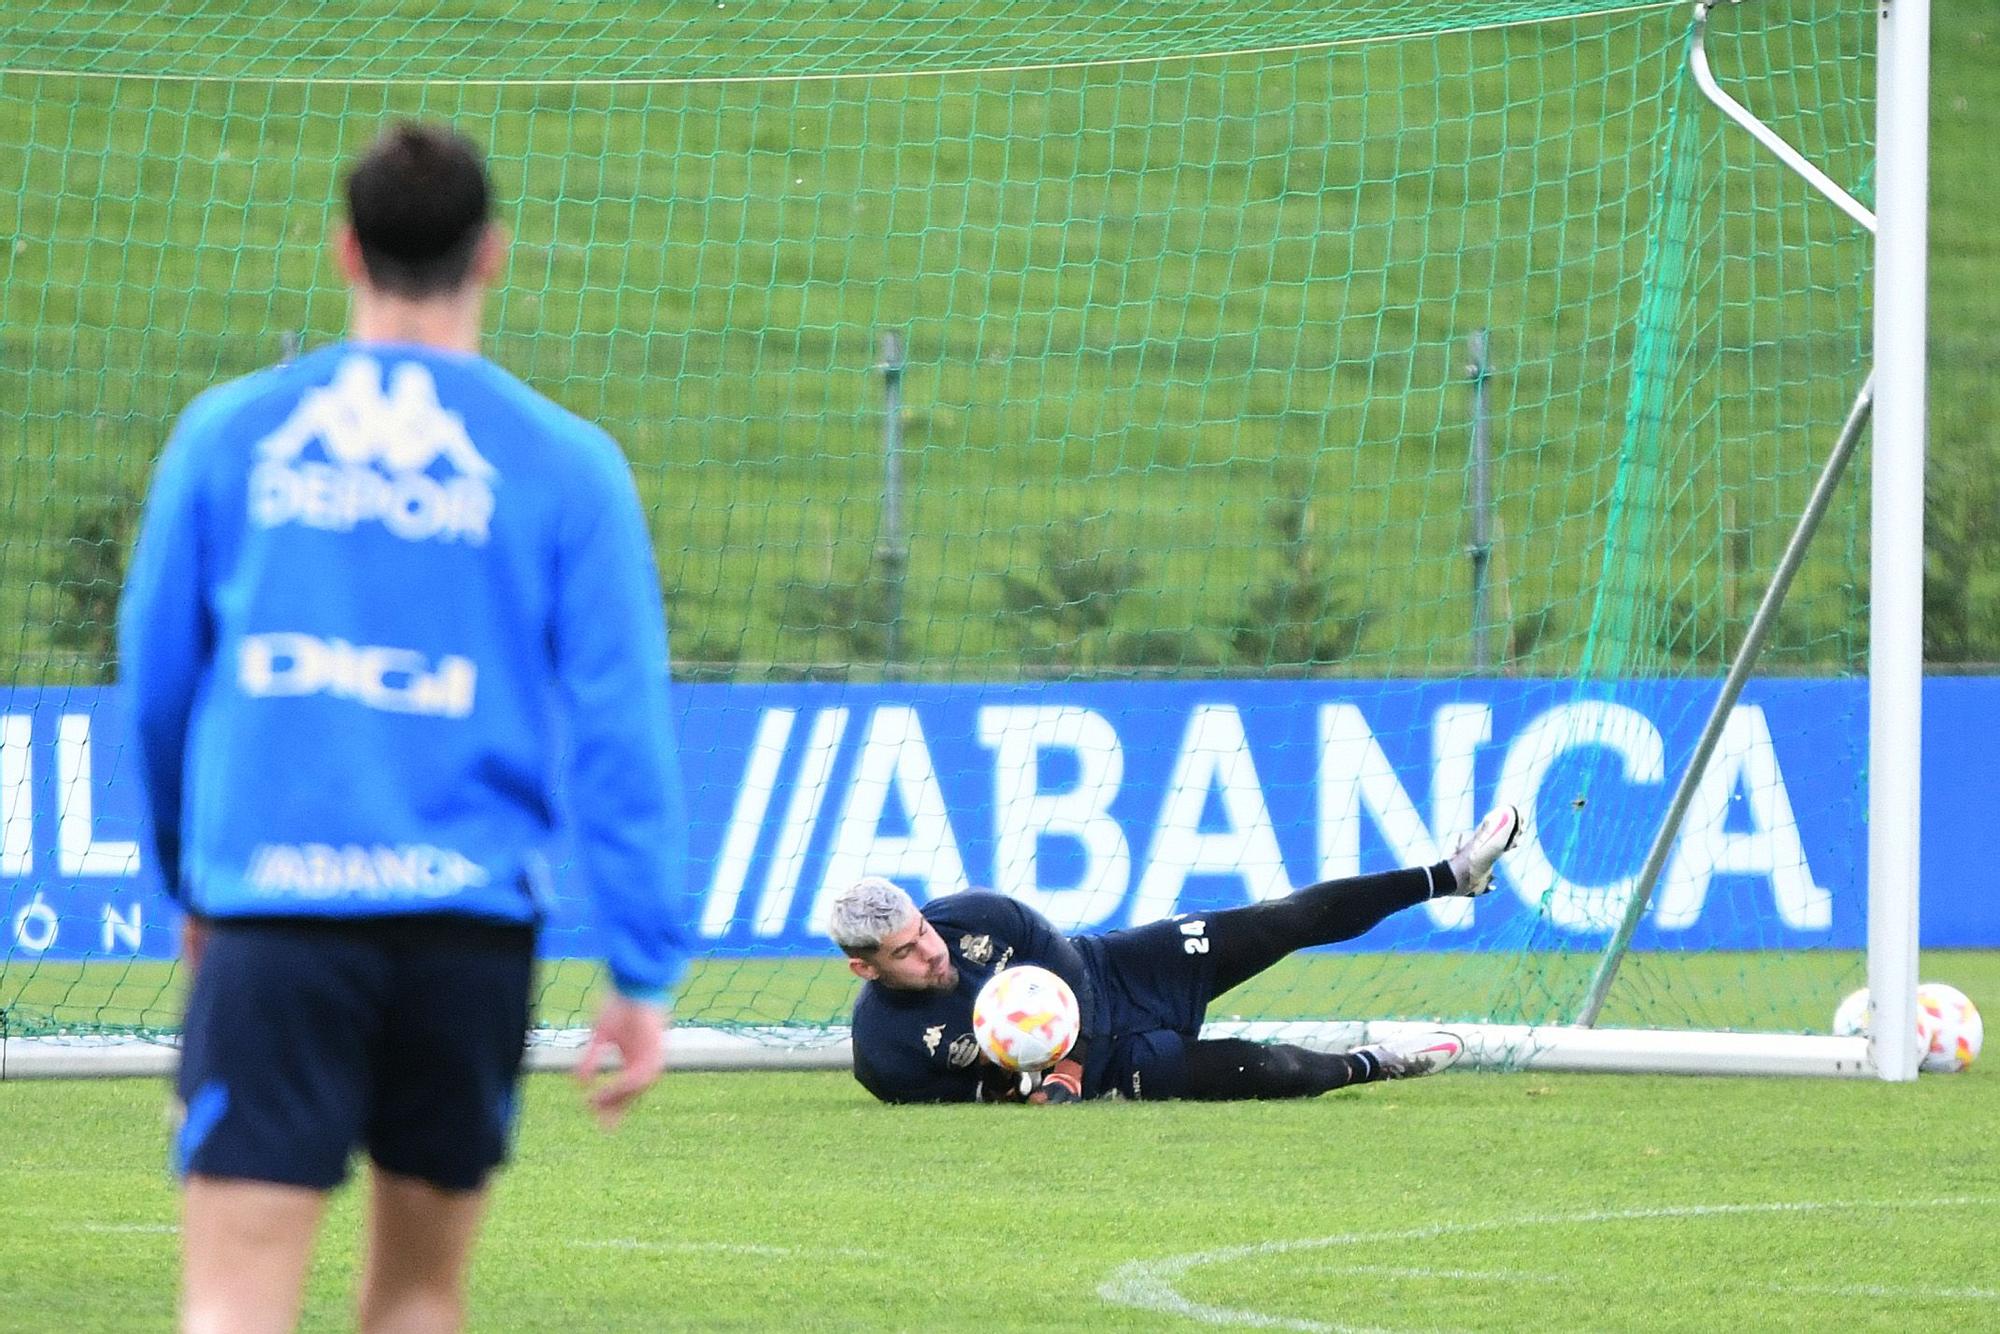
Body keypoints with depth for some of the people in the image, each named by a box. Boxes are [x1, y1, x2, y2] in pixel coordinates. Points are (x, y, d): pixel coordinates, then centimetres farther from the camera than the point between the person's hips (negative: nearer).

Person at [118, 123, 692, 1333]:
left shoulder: (227, 433, 6)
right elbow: (622, 733, -1)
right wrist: (646, 974, 2)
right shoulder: (564, 464, 1)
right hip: (469, 918, 1)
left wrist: (189, 878, 30)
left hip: (272, 915, 0)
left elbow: (154, 681, 14)